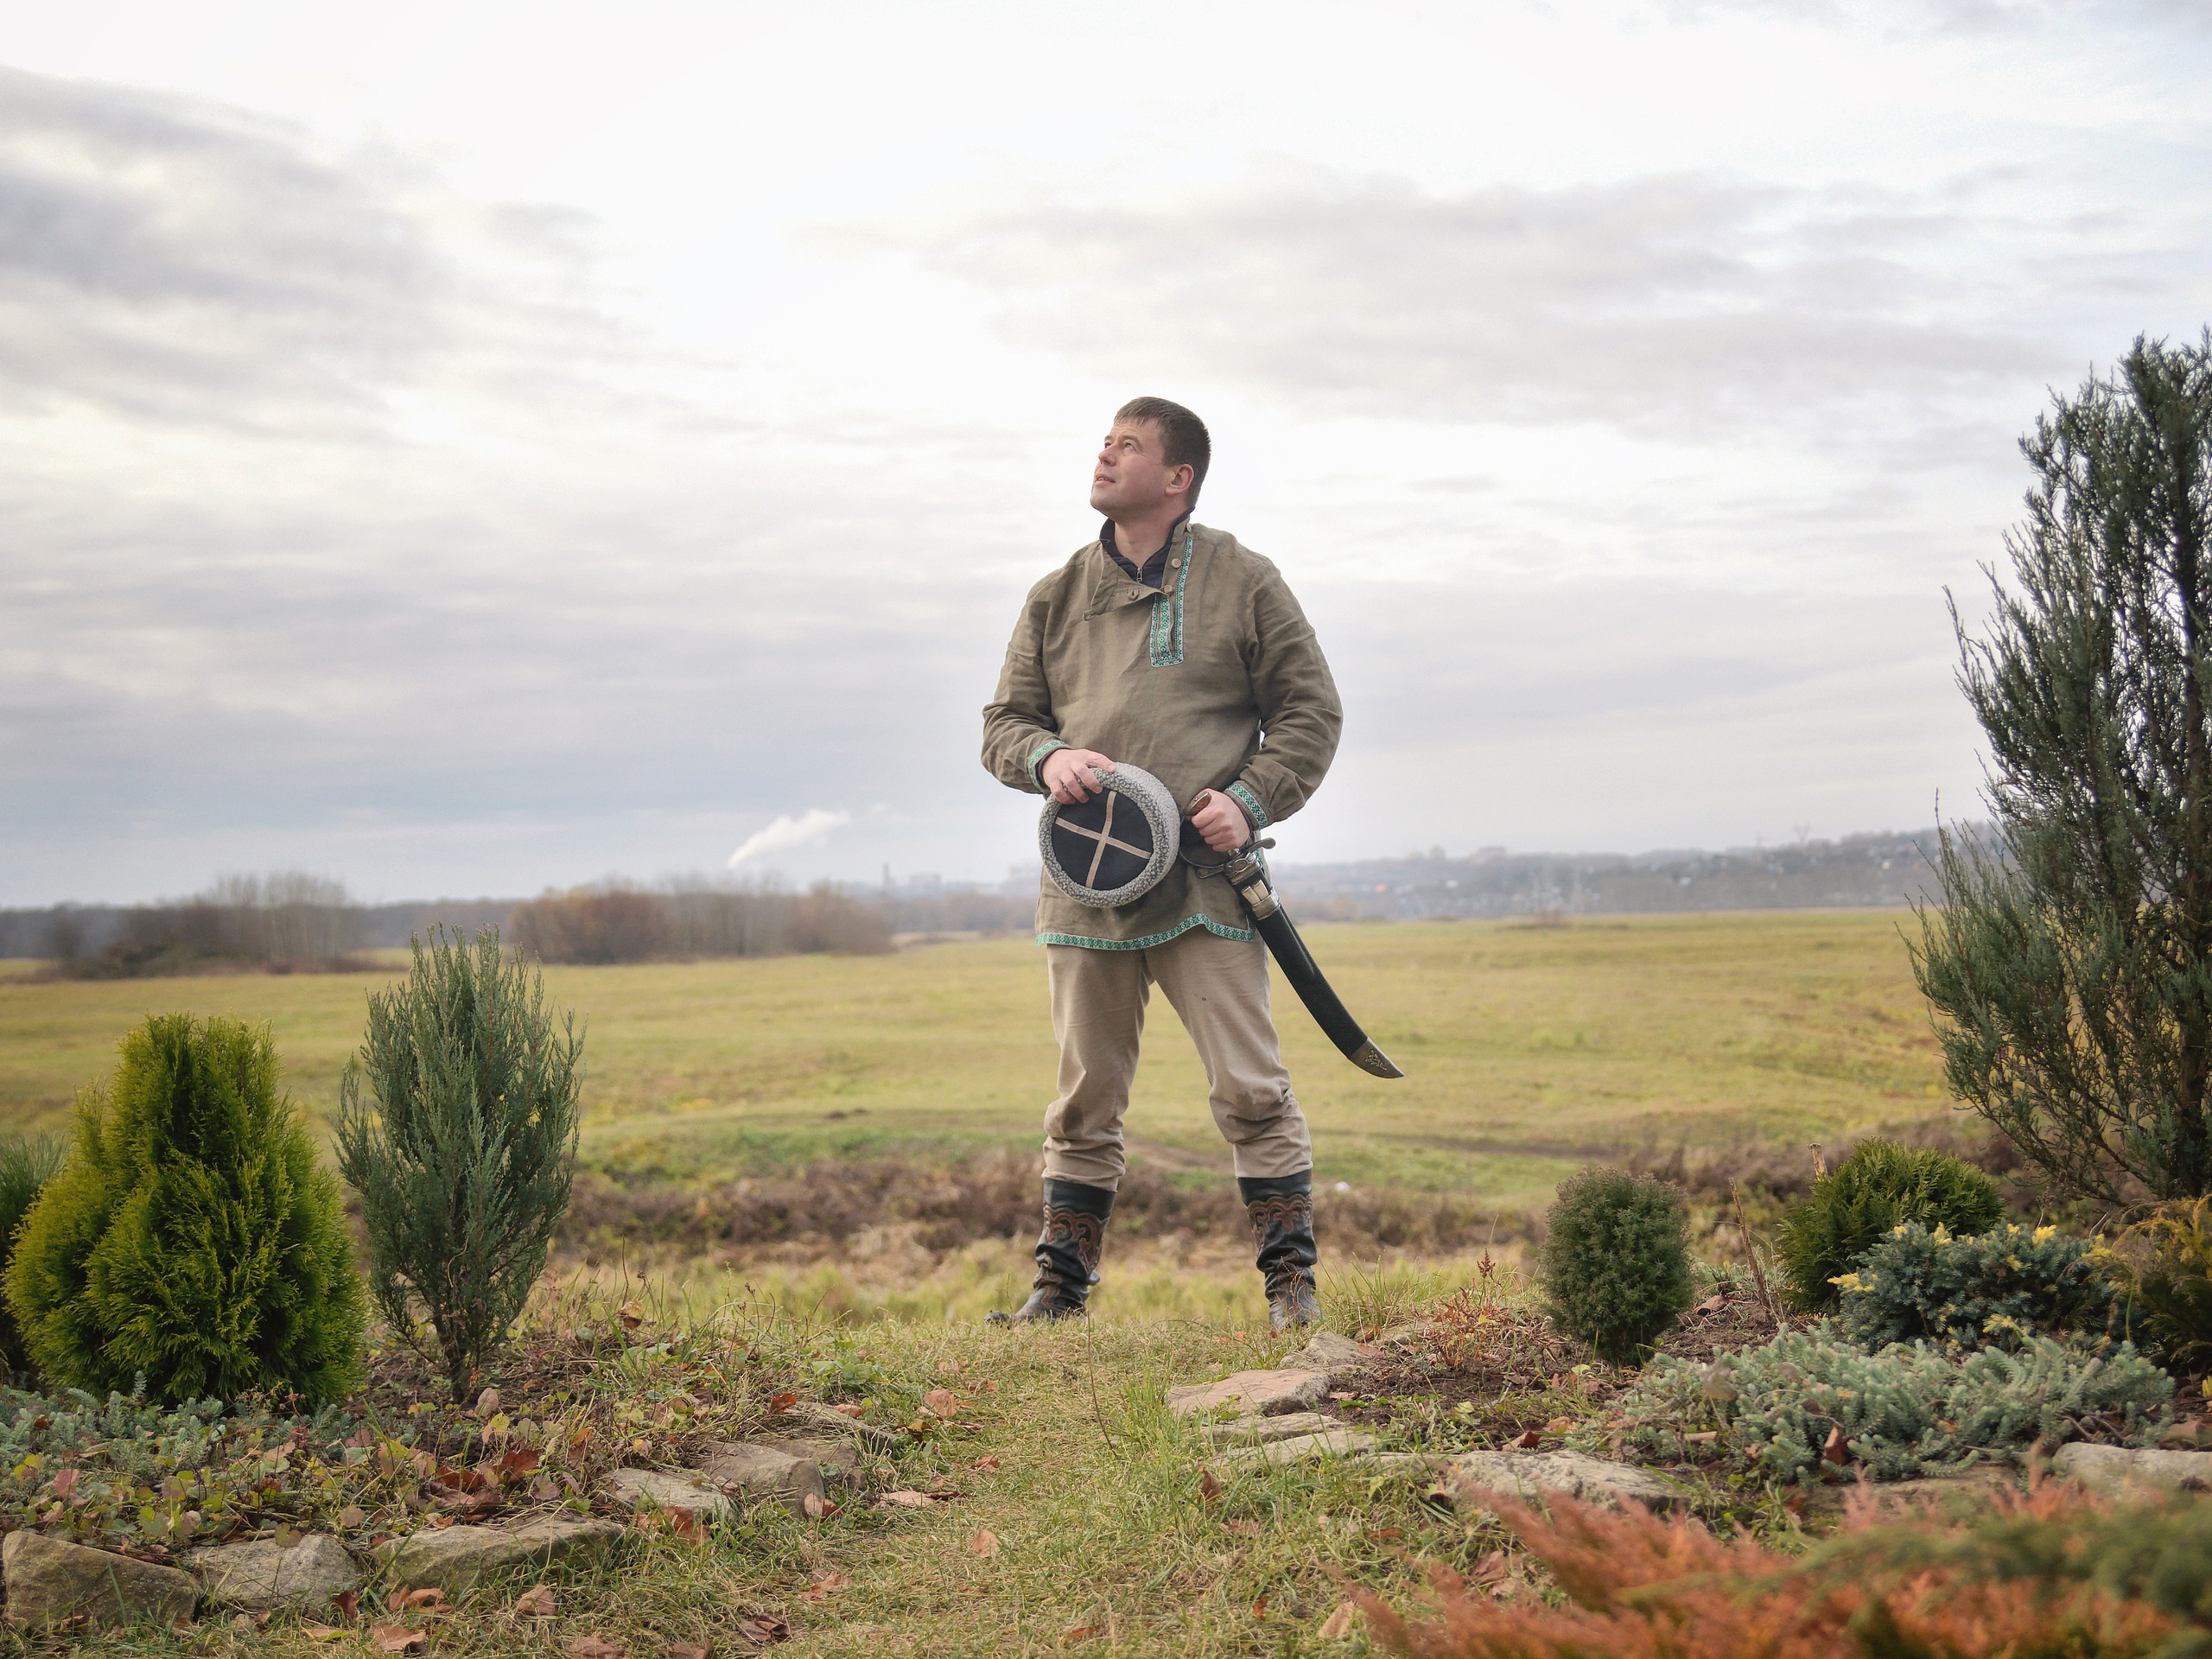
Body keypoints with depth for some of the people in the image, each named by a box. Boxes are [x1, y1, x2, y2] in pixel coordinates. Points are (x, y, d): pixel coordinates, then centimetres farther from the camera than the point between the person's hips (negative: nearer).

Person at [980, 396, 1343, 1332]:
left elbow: (1311, 711, 6)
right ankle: (1062, 1287, 19)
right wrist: (1045, 756, -7)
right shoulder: (1056, 597, 14)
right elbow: (1004, 721, 17)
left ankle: (1292, 1281, 7)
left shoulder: (1244, 582, 5)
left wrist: (1252, 800, -10)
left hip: (1205, 879, -3)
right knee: (1086, 1098, 9)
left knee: (1251, 1090, -4)